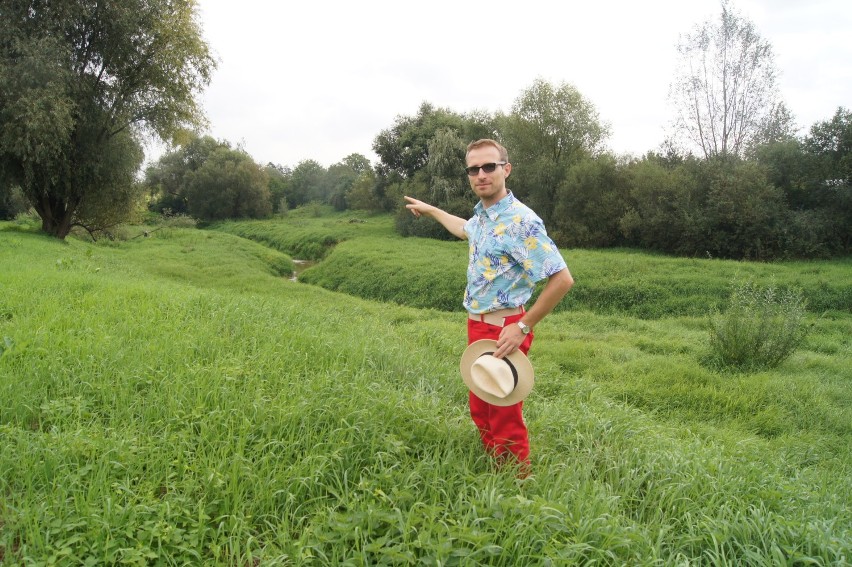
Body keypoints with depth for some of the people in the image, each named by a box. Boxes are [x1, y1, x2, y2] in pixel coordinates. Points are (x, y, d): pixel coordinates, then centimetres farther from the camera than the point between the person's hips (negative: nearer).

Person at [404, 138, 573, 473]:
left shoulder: (521, 221, -20)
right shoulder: (482, 215, 7)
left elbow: (562, 279, -24)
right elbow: (464, 229, 34)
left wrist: (523, 328, -22)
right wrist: (429, 210, 43)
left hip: (503, 330, -9)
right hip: (477, 325, 9)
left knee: (505, 419, 2)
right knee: (480, 409, 20)